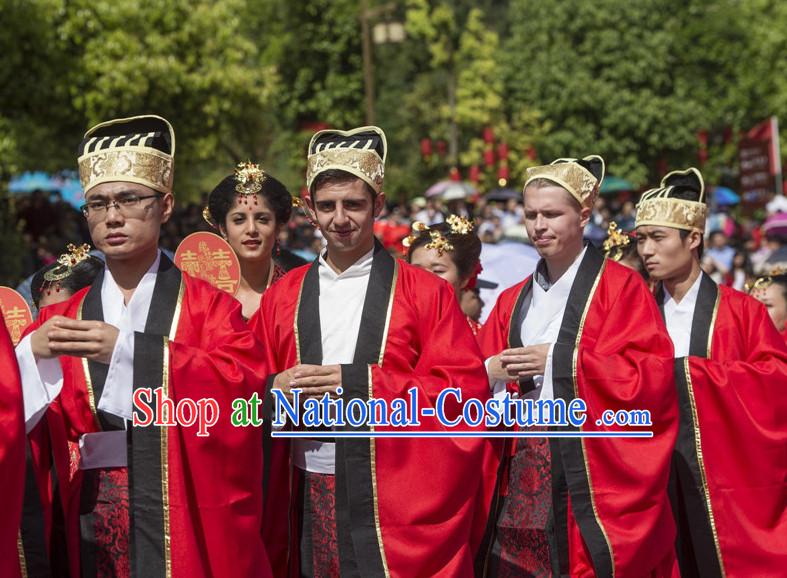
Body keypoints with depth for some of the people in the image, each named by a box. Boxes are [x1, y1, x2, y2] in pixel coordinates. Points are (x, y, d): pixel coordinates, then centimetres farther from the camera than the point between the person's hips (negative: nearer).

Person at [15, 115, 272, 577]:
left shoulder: (208, 307, 2)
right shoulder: (59, 324, 10)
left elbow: (247, 385, -16)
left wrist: (130, 348, -24)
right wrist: (31, 355, -20)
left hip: (190, 529, -3)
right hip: (92, 533, 3)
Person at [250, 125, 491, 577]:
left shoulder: (425, 293, 1)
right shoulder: (282, 297, 10)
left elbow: (467, 390, -7)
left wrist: (360, 383, -14)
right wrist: (275, 388, -10)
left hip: (397, 508, -3)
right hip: (309, 502, 3)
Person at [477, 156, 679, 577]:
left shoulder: (620, 288, -2)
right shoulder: (513, 302, 16)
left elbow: (651, 376, -12)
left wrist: (559, 359, -14)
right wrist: (488, 373, -11)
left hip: (592, 477, -5)